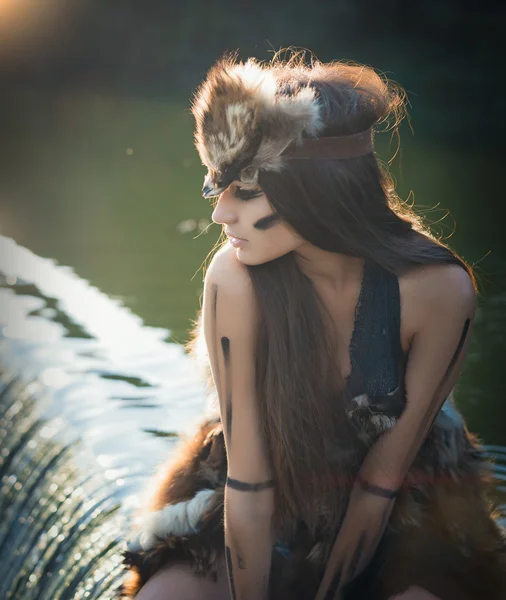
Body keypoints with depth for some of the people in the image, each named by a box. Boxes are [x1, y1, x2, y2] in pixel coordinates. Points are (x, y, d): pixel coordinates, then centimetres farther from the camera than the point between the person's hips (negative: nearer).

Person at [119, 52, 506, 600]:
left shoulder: (436, 289, -26)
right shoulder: (236, 281, -26)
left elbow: (385, 473, -14)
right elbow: (249, 483, -20)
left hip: (404, 511, 0)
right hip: (278, 499, 1)